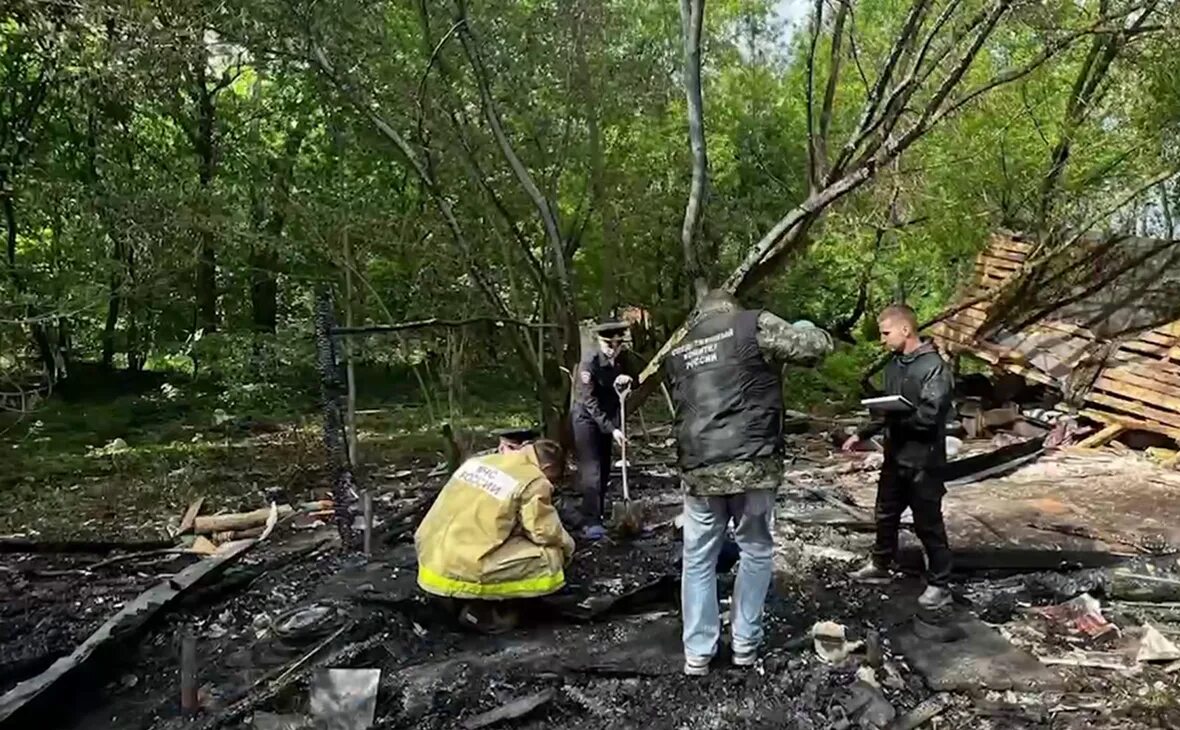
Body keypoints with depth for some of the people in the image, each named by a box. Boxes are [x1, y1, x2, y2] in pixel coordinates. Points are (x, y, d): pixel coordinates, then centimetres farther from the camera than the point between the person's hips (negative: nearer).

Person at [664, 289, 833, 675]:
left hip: (698, 469, 3)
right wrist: (806, 329, 22)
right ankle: (745, 644, 23)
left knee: (698, 560, 13)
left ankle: (697, 652, 18)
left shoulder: (678, 350, 16)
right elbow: (816, 346, 1)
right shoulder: (753, 324, 1)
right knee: (755, 551, 15)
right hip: (751, 465, -3)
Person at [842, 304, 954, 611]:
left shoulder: (934, 366, -18)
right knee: (886, 514, 20)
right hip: (895, 456, 8)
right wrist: (862, 434, 15)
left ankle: (939, 585, 18)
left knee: (928, 524, 4)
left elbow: (930, 415, -24)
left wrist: (894, 415, -19)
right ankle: (880, 566, 38)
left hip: (923, 460, -8)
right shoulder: (895, 364, 8)